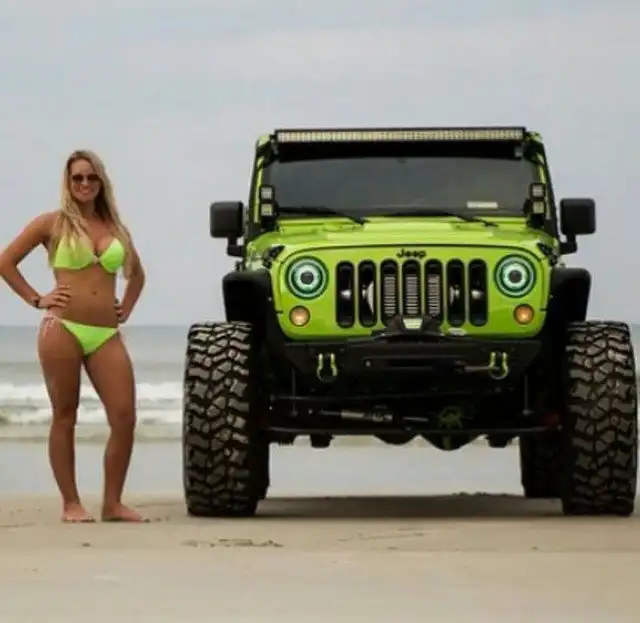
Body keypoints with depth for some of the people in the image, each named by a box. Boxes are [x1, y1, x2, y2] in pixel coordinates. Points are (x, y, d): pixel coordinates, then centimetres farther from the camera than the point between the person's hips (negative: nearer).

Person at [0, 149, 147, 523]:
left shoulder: (115, 228, 15)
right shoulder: (53, 223, 4)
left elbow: (137, 274, 31)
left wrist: (126, 309, 17)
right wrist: (37, 300, -1)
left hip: (106, 334, 4)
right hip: (63, 329, -4)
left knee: (124, 417, -6)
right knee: (65, 418, 1)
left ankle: (113, 503, 3)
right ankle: (71, 504, 7)